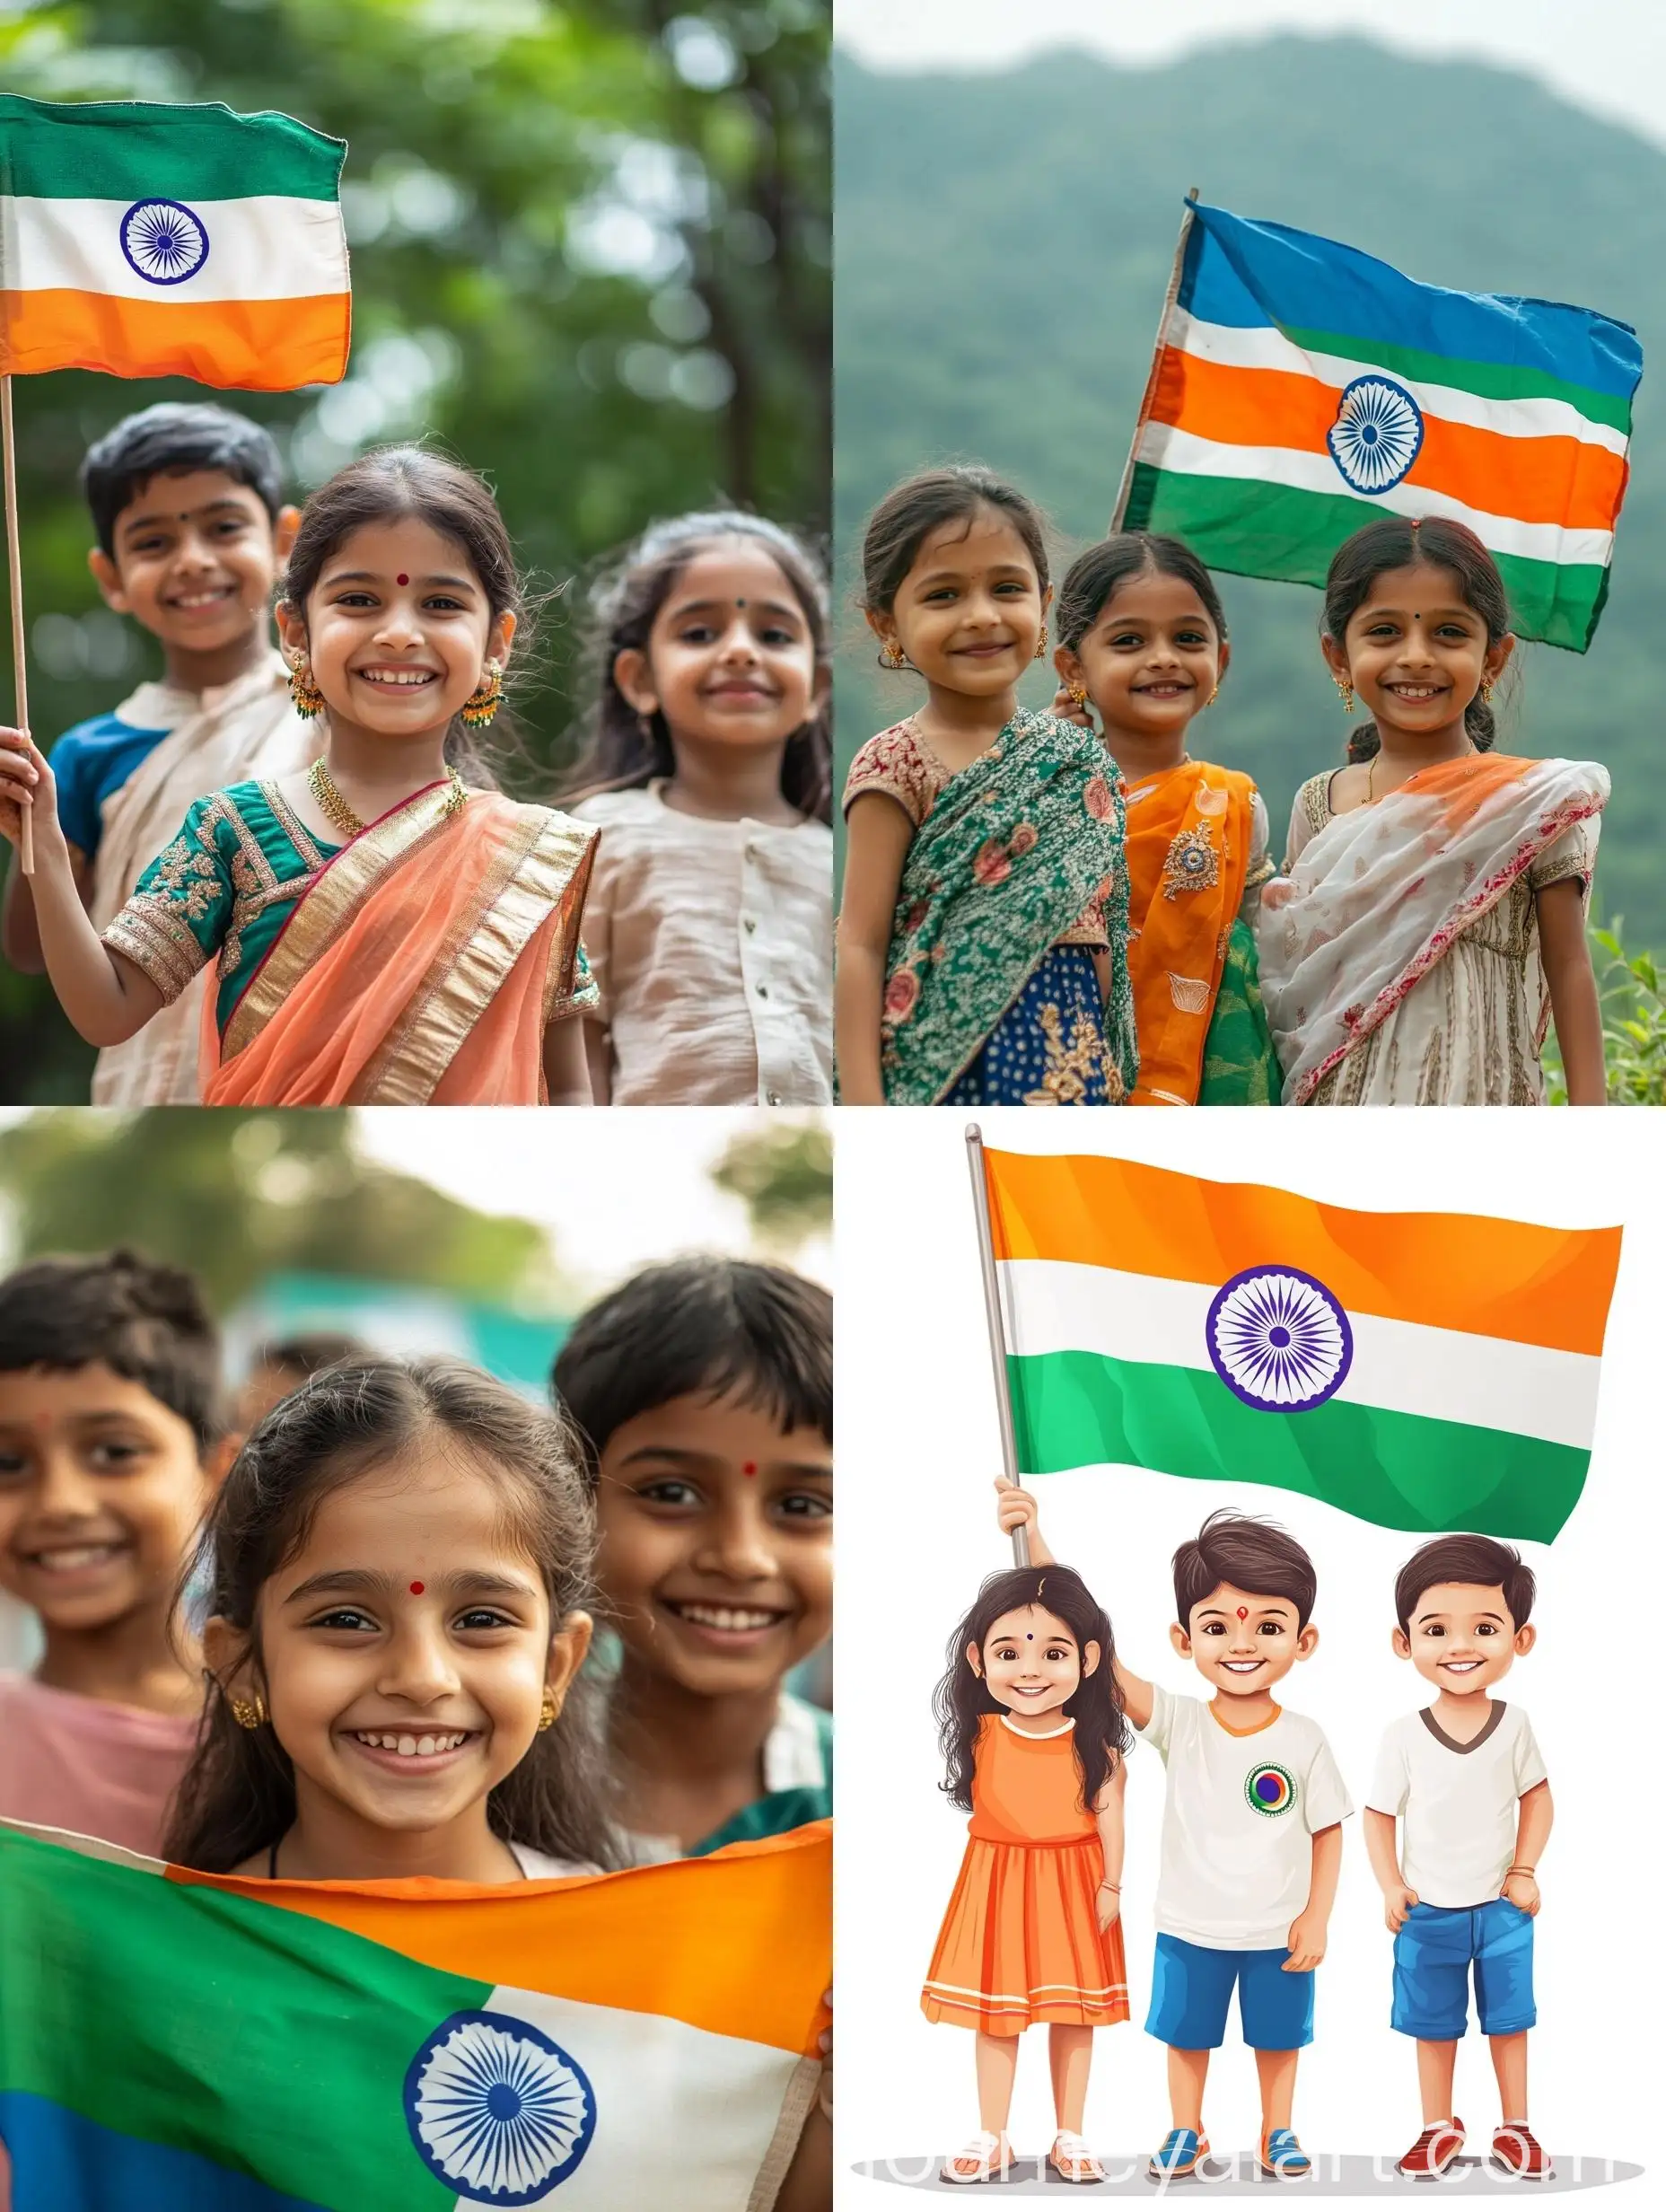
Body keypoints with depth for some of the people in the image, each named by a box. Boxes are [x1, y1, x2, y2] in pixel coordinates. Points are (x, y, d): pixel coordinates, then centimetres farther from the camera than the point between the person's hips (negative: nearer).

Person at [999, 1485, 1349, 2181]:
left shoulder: (1304, 1740, -14)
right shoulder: (1177, 1721, -15)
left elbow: (1327, 1831, -2)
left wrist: (1317, 1917, -8)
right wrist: (1033, 1542, -36)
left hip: (1277, 1933, 0)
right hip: (1190, 1929, 1)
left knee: (1278, 2042, 17)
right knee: (1186, 2038, 18)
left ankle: (1277, 2133, 36)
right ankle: (1186, 2133, 37)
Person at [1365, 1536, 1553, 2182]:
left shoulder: (1513, 1725, -10)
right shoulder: (1404, 1736, -13)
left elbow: (1536, 1796, 2)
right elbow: (1379, 1813, -4)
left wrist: (1524, 1872, -4)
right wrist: (1391, 1887, -10)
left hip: (1502, 1909, 0)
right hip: (1428, 1912, 0)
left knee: (1509, 2021, 11)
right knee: (1434, 2026, 12)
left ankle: (1515, 2129, 25)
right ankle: (1439, 2128, 27)